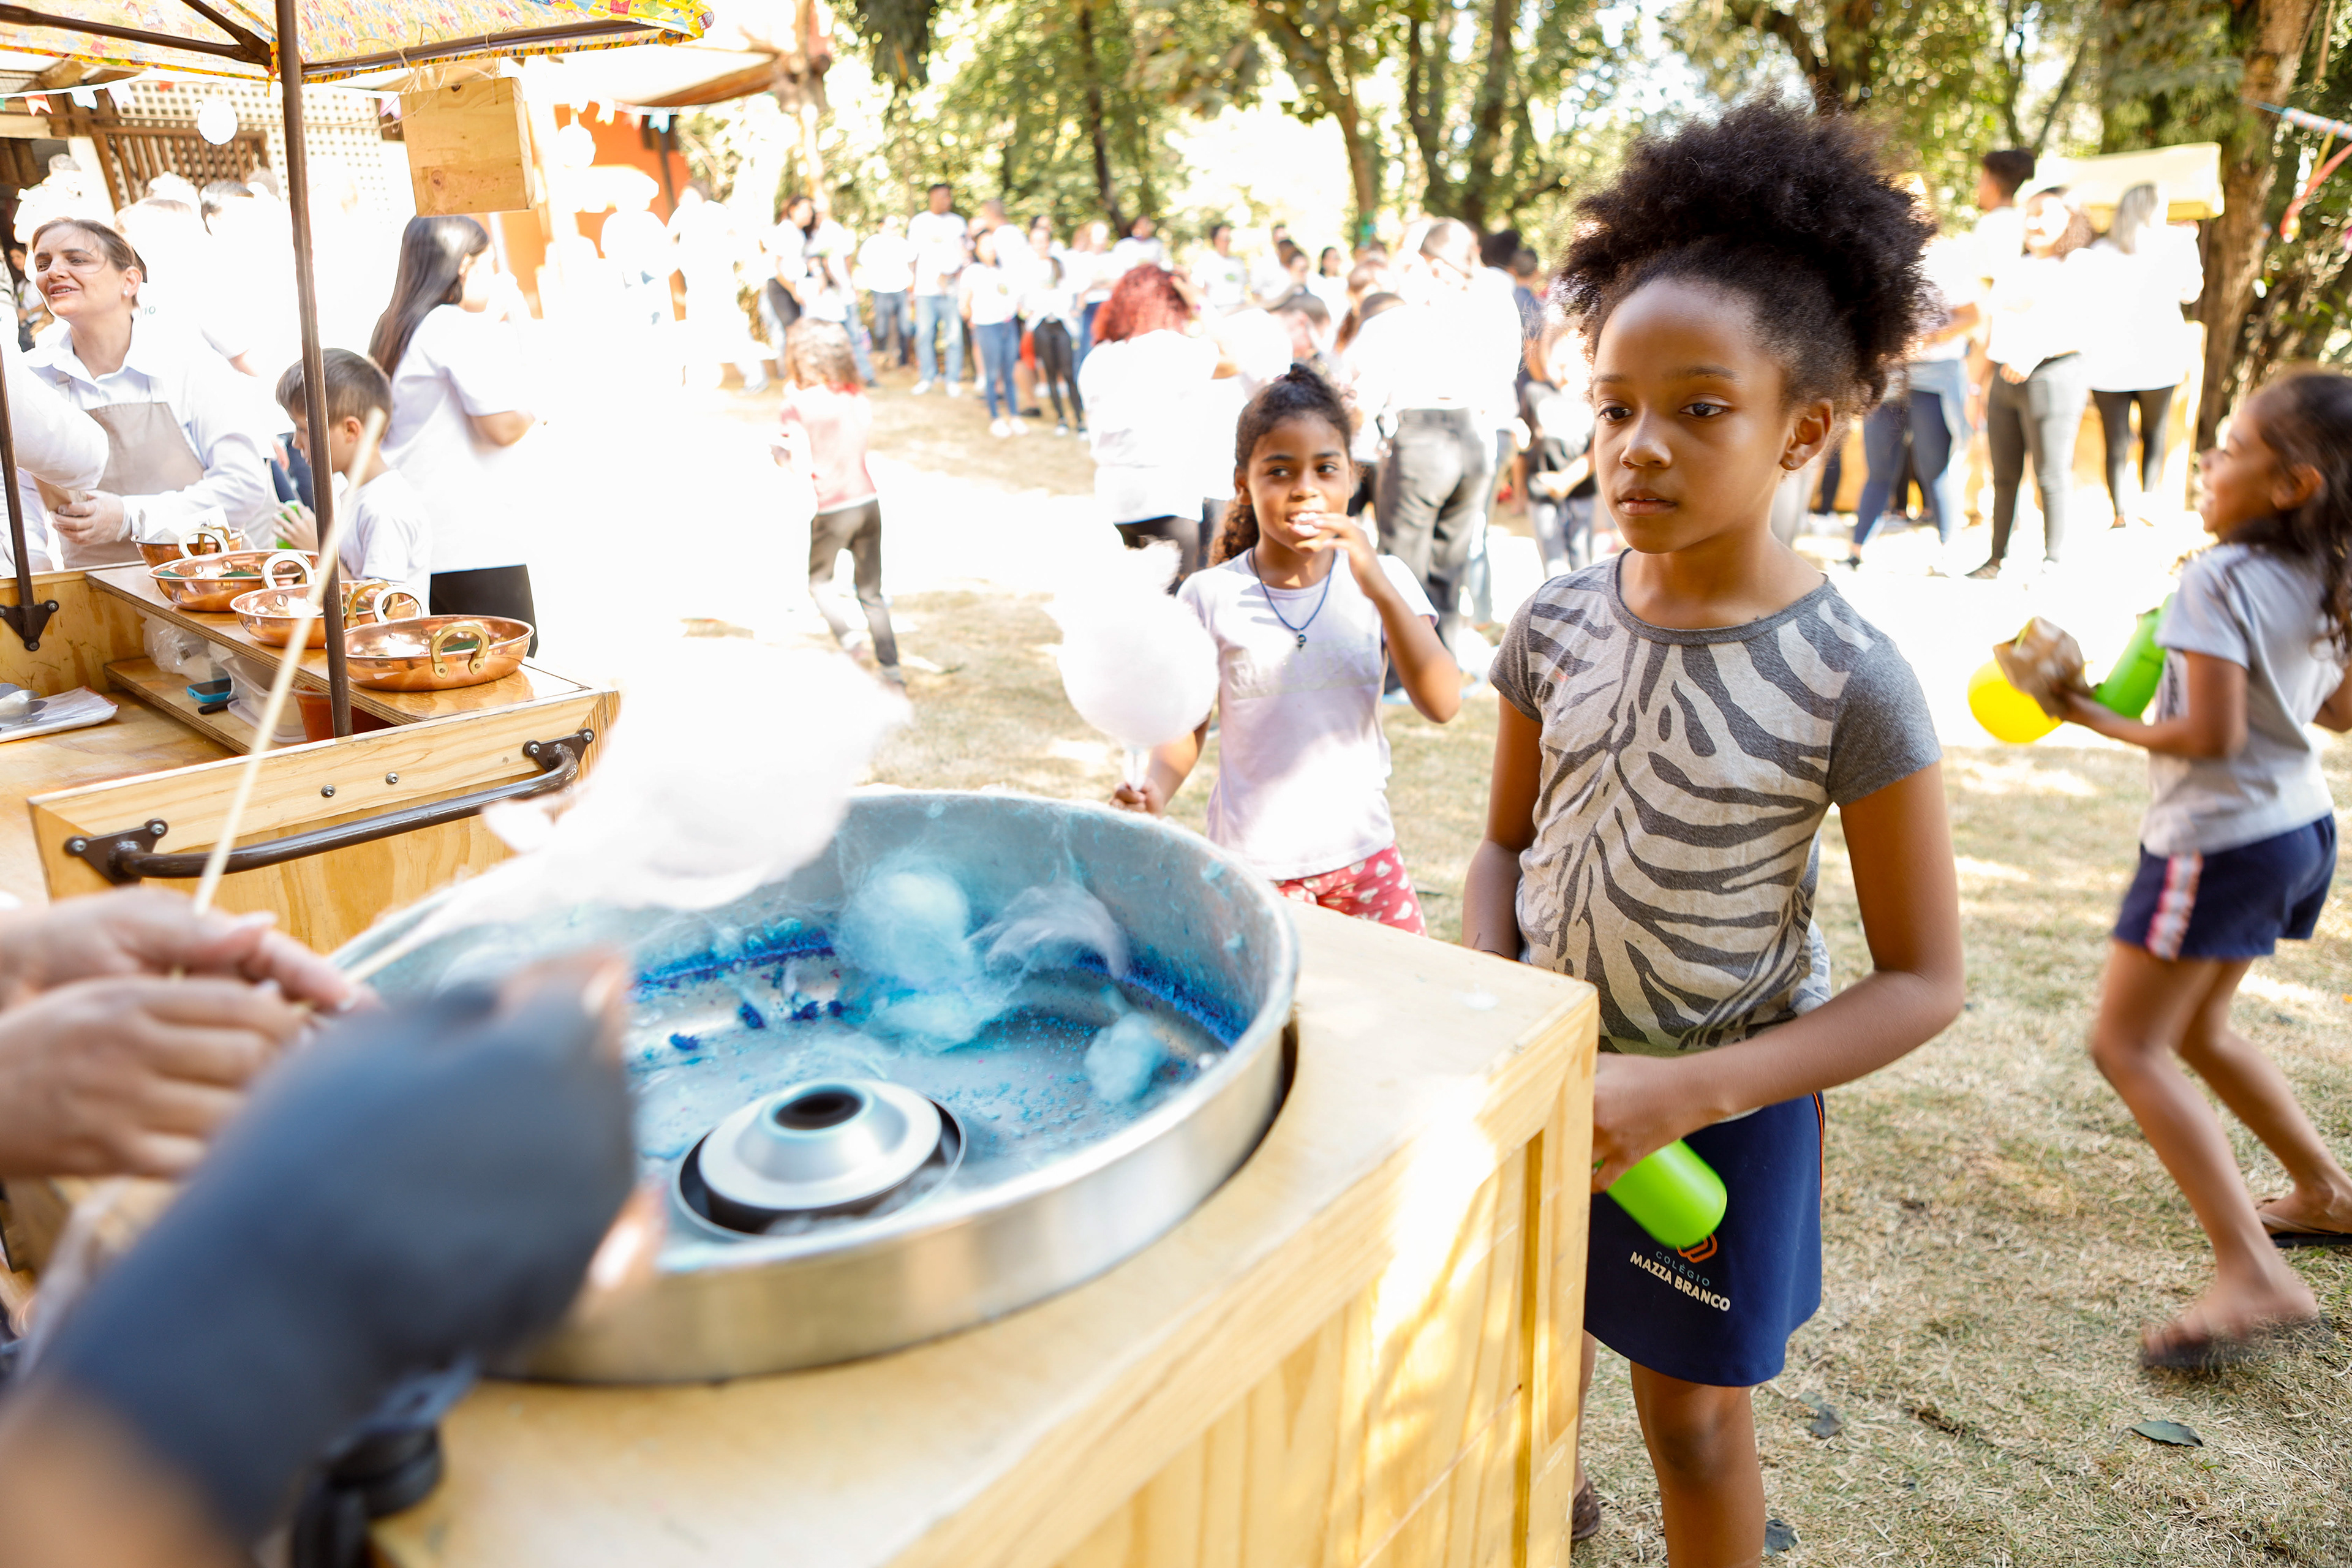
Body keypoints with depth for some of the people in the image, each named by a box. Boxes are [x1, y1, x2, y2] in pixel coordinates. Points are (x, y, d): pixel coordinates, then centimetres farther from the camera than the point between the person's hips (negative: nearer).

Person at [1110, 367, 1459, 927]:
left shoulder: (1382, 579, -4)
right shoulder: (1210, 596, -7)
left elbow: (1443, 704, -15)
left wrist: (1379, 588, -25)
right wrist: (1157, 793, -20)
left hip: (1361, 849, 2)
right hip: (1251, 860, -1)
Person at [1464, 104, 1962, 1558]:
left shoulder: (1848, 678, -22)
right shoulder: (1557, 624, -9)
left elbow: (1924, 980, -16)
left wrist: (1684, 1093, -25)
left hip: (1720, 1104, -4)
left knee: (1693, 1413, 17)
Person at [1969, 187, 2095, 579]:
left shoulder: (2075, 272, -1)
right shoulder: (2010, 269, 18)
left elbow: (2074, 332, -12)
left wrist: (2035, 354, -27)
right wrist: (1984, 381, 16)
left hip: (2053, 376, -6)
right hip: (2005, 381, 6)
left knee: (2051, 476, -2)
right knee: (2004, 474, 7)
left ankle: (2054, 561, 4)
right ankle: (1998, 558, 13)